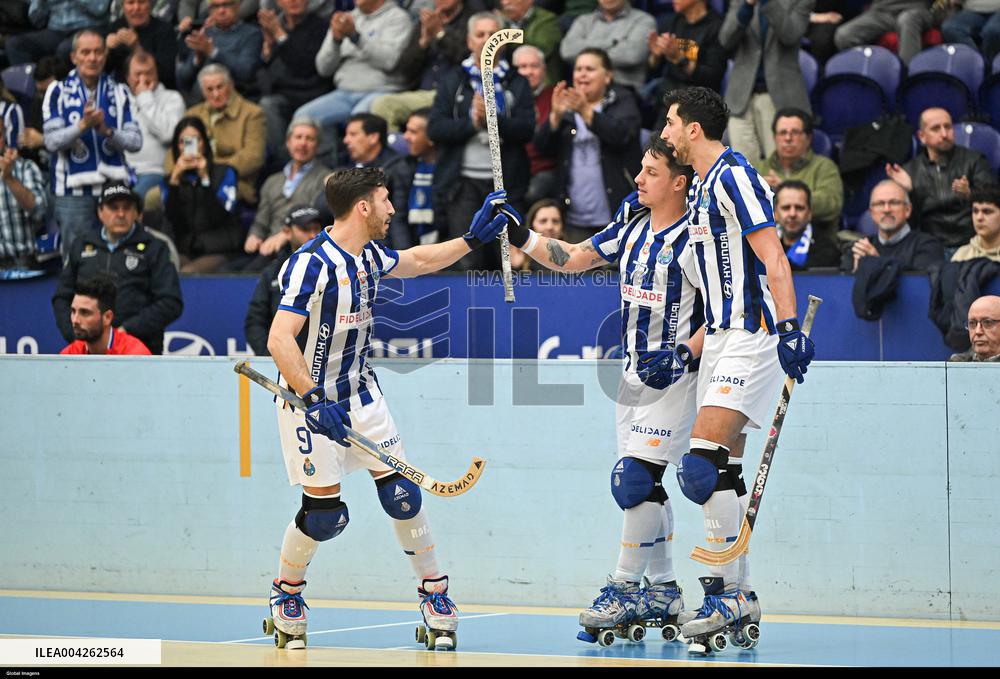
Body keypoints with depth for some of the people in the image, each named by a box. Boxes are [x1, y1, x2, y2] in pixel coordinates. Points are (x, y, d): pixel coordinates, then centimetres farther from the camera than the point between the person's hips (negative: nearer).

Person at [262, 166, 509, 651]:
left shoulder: (370, 256, 2)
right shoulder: (312, 263, -22)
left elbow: (419, 261, 26)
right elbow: (279, 341, -28)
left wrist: (474, 238, 20)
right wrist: (315, 401, -34)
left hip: (359, 393, 7)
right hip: (310, 398, -6)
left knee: (401, 493, -1)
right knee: (324, 514, -7)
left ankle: (434, 591, 12)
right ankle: (286, 591, 19)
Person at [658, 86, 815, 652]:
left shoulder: (734, 176, -11)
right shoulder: (703, 187, 18)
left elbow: (772, 256, -20)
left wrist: (789, 327, -29)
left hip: (751, 336, -10)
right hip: (723, 336, 10)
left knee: (705, 463, -19)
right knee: (723, 471, 8)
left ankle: (727, 592, -16)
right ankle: (740, 597, 12)